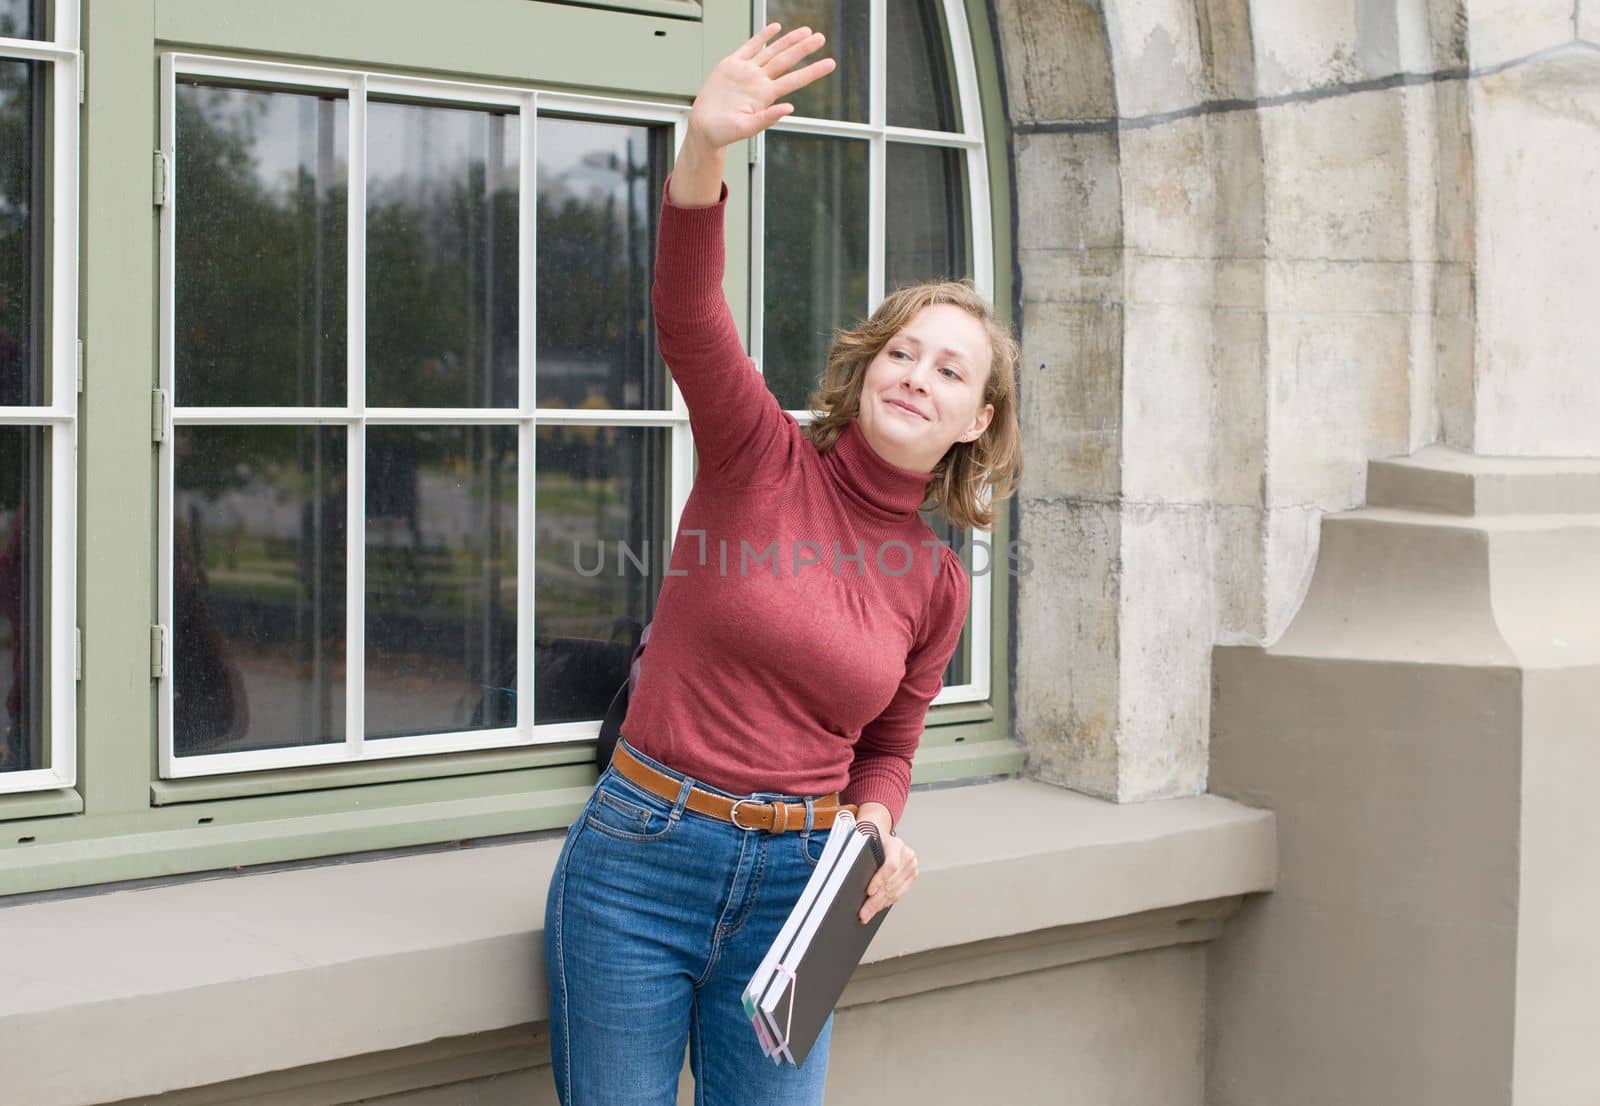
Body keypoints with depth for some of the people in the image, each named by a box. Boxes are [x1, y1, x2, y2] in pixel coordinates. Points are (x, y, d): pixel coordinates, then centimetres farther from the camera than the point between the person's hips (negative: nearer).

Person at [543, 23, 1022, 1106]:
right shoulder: (764, 457, -4)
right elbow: (687, 317, -22)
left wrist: (877, 827, -4)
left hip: (791, 891, 3)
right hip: (638, 862, -3)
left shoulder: (937, 585, 6)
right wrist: (704, 153, -39)